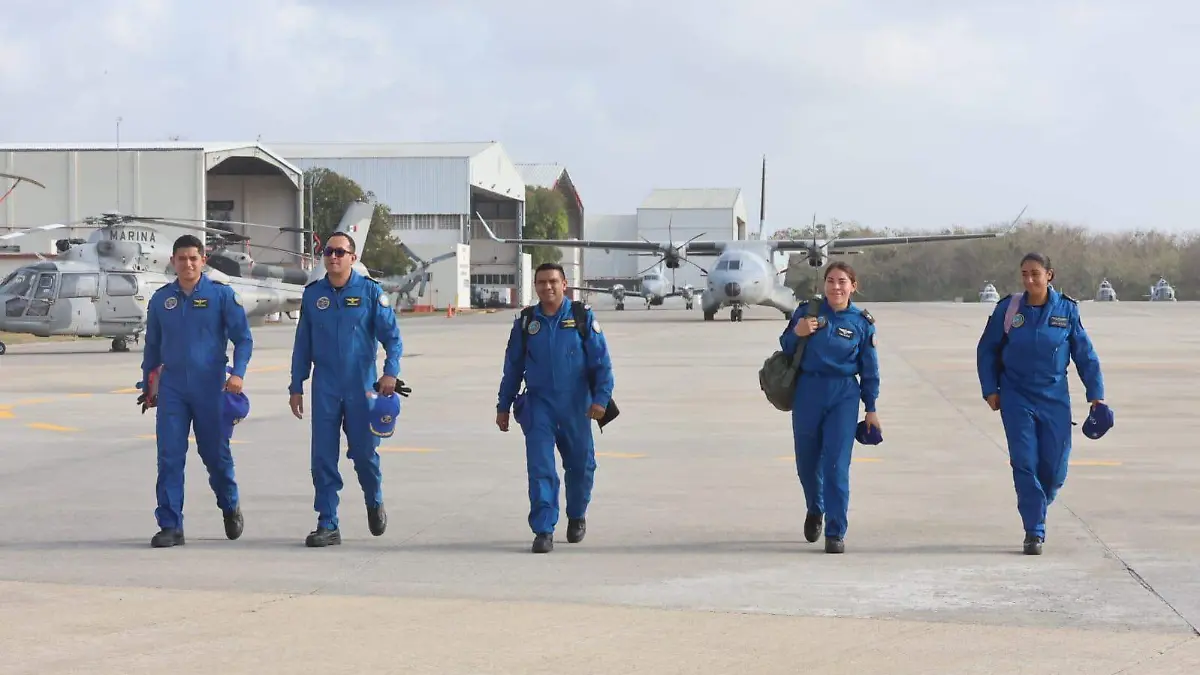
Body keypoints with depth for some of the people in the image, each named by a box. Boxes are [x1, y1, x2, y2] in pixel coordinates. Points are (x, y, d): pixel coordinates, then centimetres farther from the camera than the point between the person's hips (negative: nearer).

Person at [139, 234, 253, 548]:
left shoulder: (222, 295, -1)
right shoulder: (161, 299, 8)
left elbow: (243, 337, -1)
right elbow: (152, 346, 18)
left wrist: (237, 372, -16)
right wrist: (147, 386, 19)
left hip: (210, 386, -2)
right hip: (172, 387, 2)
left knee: (216, 453, 7)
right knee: (170, 457, -4)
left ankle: (230, 505, 33)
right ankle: (170, 525, 0)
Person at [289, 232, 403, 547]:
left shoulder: (370, 291, -2)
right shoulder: (313, 294, 6)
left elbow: (392, 335, -2)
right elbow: (302, 344, 11)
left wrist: (391, 371, -16)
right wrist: (296, 386, 9)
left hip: (361, 387, -2)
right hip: (324, 389, 2)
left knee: (365, 453, 4)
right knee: (323, 459, -1)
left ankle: (374, 503, 33)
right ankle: (327, 525, 6)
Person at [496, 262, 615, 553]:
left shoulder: (583, 317, -3)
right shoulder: (526, 322, 3)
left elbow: (602, 361, -4)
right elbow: (513, 366, 11)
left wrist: (601, 398, -15)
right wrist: (503, 406, 12)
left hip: (575, 405, 0)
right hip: (538, 404, 0)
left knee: (580, 464, 12)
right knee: (540, 468, -9)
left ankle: (577, 516, 37)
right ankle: (543, 530, -8)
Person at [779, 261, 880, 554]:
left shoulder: (862, 321, 1)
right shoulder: (807, 311, 2)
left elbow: (870, 369, 7)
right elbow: (786, 348, 9)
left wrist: (871, 409, 8)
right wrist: (796, 333, -13)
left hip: (844, 396, -2)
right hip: (807, 393, 2)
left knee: (836, 465, -9)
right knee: (807, 461, 13)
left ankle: (836, 533, -2)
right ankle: (815, 509, 43)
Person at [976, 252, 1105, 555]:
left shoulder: (1067, 310, -3)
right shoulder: (1008, 308, -4)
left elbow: (1085, 354, 3)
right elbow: (986, 350, 6)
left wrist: (1096, 394, 2)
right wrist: (990, 390, 0)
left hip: (1054, 399, 1)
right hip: (1016, 397, -1)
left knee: (1055, 468, 1)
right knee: (1025, 463, -8)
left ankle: (1037, 509, 31)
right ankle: (1034, 532, -1)